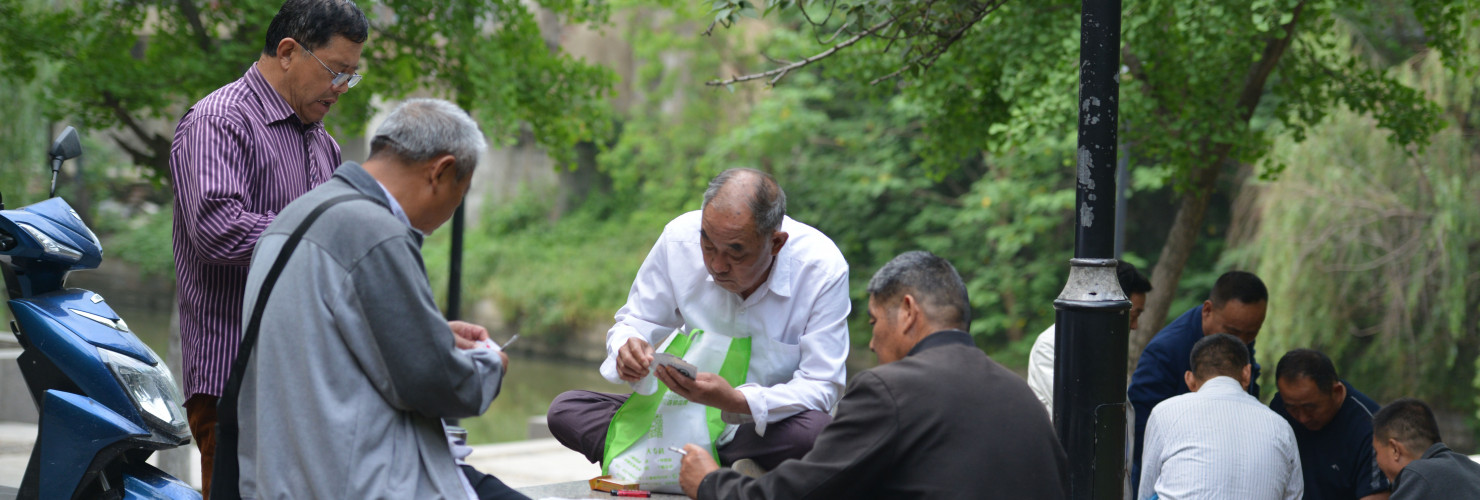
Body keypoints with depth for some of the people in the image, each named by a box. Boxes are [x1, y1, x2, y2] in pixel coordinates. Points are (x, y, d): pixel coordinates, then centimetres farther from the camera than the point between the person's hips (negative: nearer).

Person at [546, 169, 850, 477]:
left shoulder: (823, 269, -20)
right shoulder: (680, 239, -12)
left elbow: (821, 387, -21)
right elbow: (635, 321, 2)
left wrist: (738, 402, -38)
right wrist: (627, 350, -24)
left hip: (774, 426, -3)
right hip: (687, 414, 3)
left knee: (815, 430, -40)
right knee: (565, 410, -15)